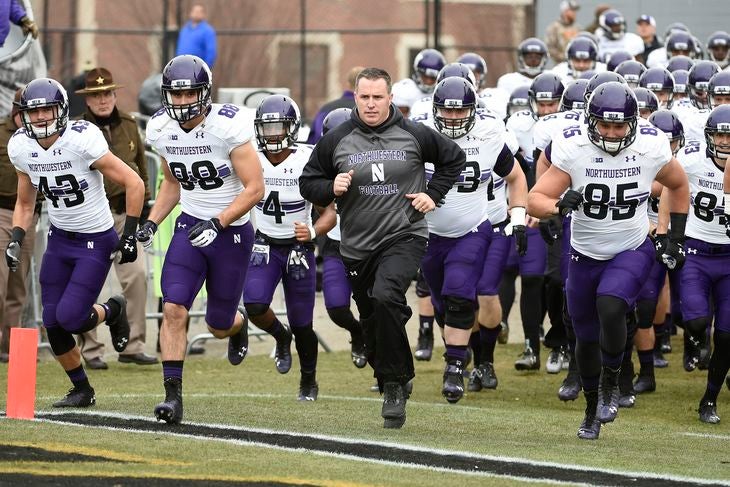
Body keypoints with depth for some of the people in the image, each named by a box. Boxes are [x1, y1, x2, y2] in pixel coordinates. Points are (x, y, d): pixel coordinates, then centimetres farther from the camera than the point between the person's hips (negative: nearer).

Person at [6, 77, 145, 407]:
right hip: (59, 239, 6)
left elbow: (134, 184, -17)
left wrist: (129, 236, -16)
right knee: (52, 323, 2)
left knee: (70, 318, -15)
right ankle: (82, 390, 23)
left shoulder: (82, 141, -23)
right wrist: (16, 240, -4)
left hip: (96, 242, -6)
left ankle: (112, 312, 19)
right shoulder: (21, 148, -5)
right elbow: (25, 204, 11)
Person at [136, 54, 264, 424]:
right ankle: (173, 395, -12)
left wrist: (217, 223, -27)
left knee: (218, 325, 9)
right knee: (173, 309, -16)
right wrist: (151, 223, 1)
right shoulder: (162, 130, -3)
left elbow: (254, 188, -18)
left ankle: (238, 324, 48)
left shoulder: (229, 127, -21)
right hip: (191, 227, 4)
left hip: (232, 231, -4)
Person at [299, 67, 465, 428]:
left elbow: (454, 159, 14)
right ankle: (395, 389, 34)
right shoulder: (336, 141, 0)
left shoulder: (414, 135, -3)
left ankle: (395, 382, -17)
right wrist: (331, 188, -12)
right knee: (373, 326, 11)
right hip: (357, 246, 4)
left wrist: (433, 194, 3)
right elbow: (308, 183, 8)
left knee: (386, 296, -29)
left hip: (404, 238, -3)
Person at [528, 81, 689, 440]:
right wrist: (559, 205, -42)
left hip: (632, 252, -1)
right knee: (587, 338, 9)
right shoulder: (573, 149, -19)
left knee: (610, 307, -28)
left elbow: (678, 186, 6)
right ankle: (593, 410, 32)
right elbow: (535, 200, -20)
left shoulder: (651, 148, -15)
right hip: (585, 255, 1)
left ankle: (610, 384, -5)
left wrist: (676, 240, 4)